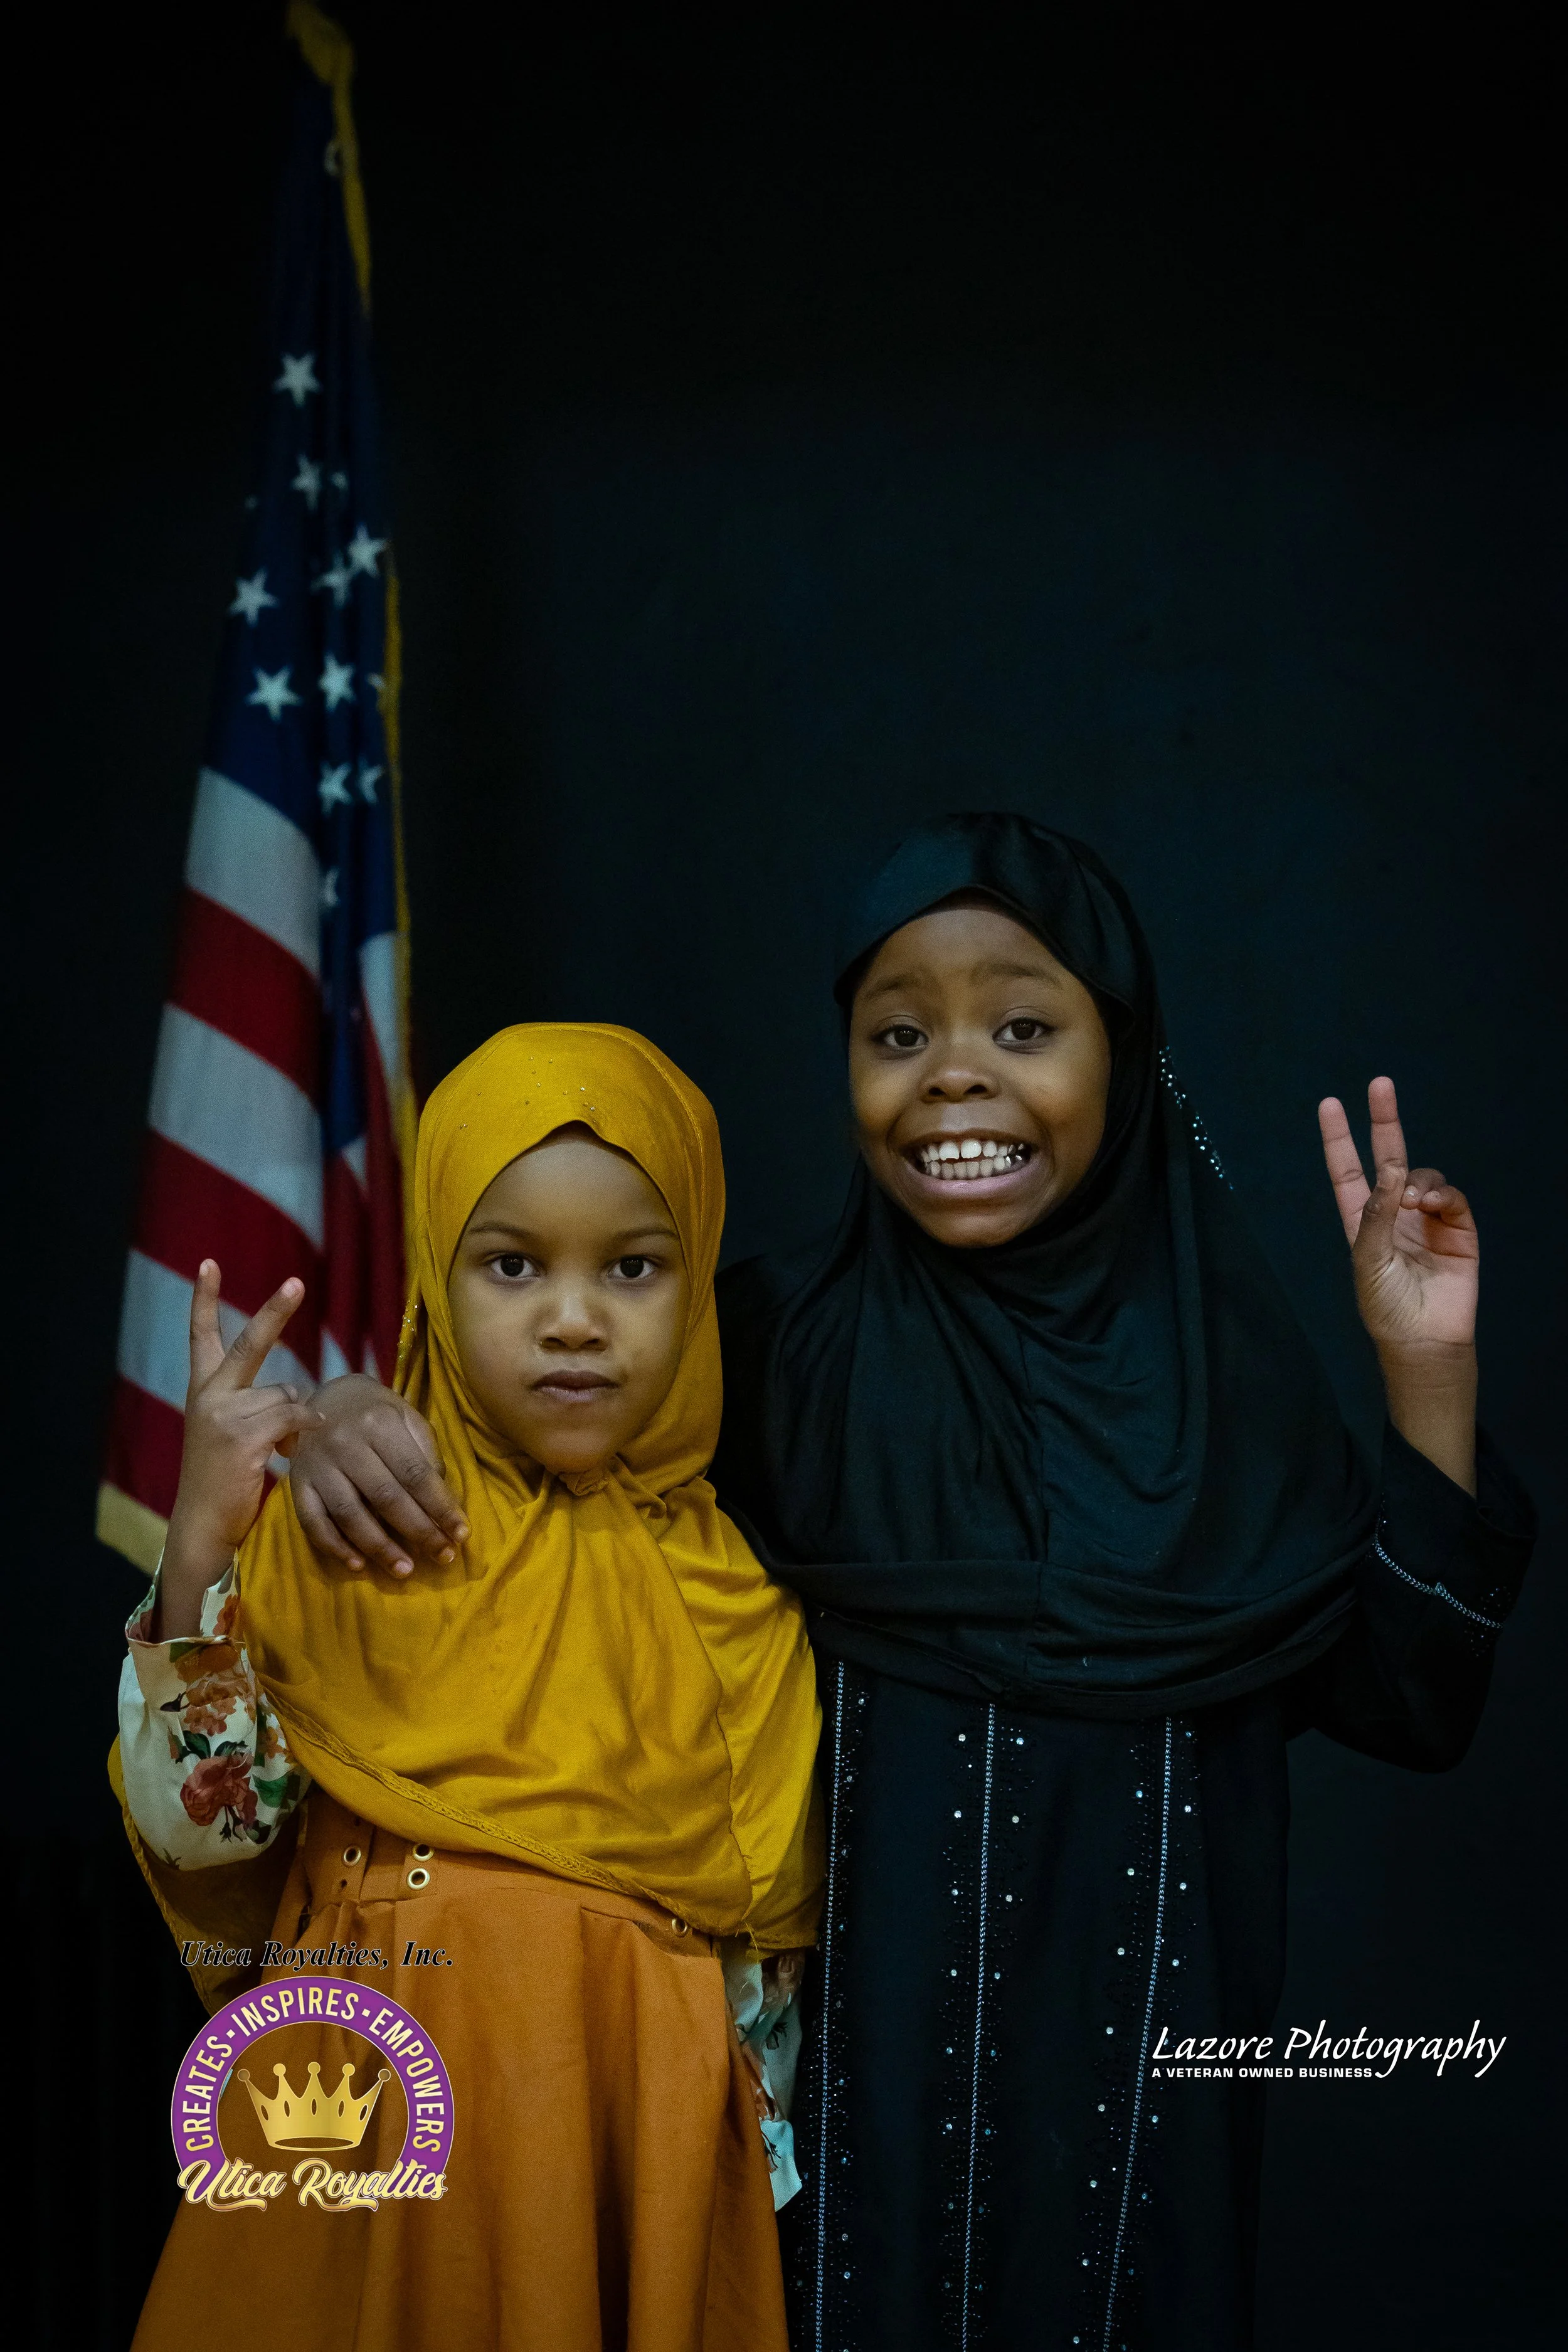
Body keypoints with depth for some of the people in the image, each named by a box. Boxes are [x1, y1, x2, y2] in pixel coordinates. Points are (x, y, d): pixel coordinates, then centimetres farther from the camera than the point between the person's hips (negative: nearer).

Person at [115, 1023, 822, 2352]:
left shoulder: (737, 1583, -1)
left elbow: (771, 1937, 7)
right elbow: (200, 1831, -11)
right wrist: (201, 1547, -20)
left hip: (643, 2138, 2)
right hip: (370, 2111, -1)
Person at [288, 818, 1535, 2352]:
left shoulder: (1221, 1360, -2)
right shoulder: (776, 1347, -7)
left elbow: (1407, 1704, -2)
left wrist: (1428, 1373, -10)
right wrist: (365, 1423, -24)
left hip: (1135, 2070, 2)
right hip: (861, 2063, -1)